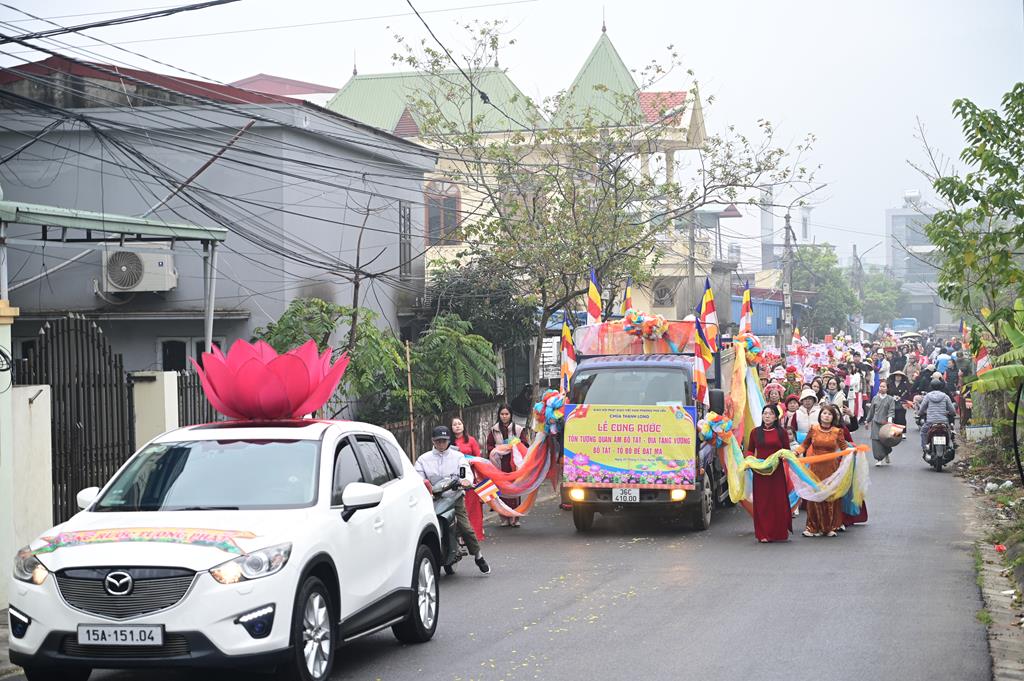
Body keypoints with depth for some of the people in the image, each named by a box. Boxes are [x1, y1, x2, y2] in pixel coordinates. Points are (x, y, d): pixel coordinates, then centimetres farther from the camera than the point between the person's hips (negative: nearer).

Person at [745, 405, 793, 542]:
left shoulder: (781, 432, 4)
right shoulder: (755, 432, 8)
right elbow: (750, 450, 15)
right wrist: (750, 458, -5)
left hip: (777, 471, -1)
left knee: (778, 501, -1)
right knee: (762, 502, 0)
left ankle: (779, 533, 8)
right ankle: (763, 534, 3)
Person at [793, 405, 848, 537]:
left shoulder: (837, 431, 2)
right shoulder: (813, 429, 2)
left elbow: (844, 447, 4)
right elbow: (805, 444, 10)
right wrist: (796, 451, -7)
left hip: (831, 467, 0)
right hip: (816, 467, 0)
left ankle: (830, 527, 14)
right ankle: (813, 527, 6)